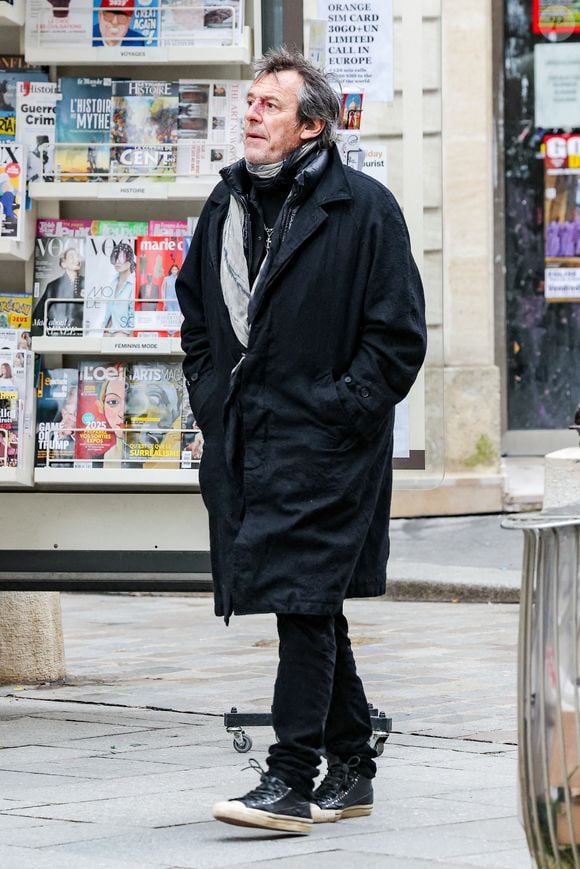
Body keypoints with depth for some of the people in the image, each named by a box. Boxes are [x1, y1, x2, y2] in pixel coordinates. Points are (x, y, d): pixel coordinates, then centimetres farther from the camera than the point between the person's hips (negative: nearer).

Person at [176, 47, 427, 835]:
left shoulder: (364, 208, -7)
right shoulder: (227, 204, 13)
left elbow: (399, 333, -8)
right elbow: (196, 312, 25)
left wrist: (342, 412, -13)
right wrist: (211, 400, 14)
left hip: (324, 444, -7)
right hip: (241, 440, 7)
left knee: (304, 601, -12)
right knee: (313, 610, 13)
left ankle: (291, 781, -12)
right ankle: (351, 771, 22)